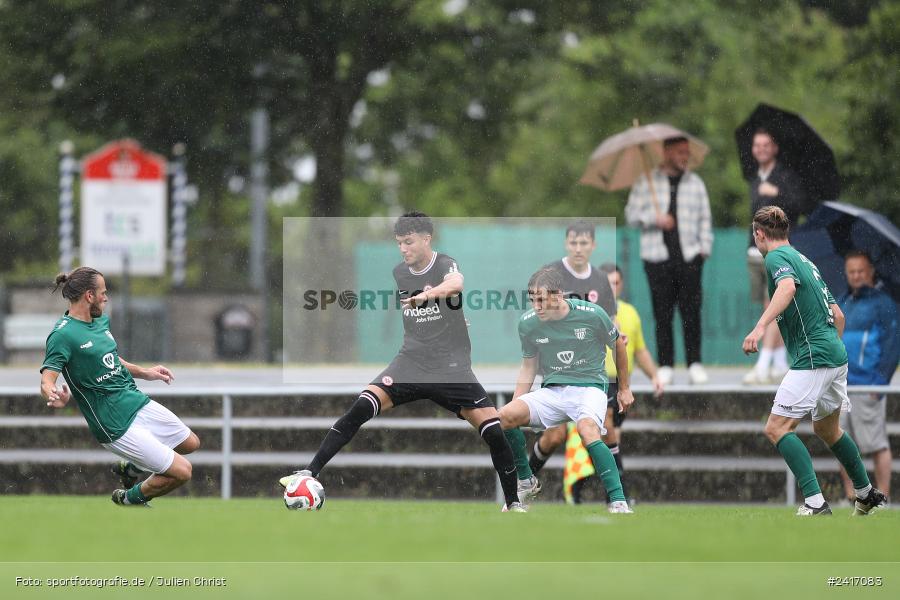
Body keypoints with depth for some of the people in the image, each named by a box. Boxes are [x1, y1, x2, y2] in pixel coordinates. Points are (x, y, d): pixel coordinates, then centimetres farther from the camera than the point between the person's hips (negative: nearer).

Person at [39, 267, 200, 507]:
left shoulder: (101, 321, 7)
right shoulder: (63, 335, -20)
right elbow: (46, 381, -27)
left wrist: (144, 373, 23)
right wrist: (55, 397, -49)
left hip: (136, 401, 9)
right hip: (116, 424, -9)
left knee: (191, 443, 24)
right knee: (182, 471, -10)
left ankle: (133, 467, 42)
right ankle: (130, 500, 15)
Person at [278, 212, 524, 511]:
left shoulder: (445, 265, -11)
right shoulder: (399, 273, 6)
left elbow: (456, 284, -38)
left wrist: (429, 294, -57)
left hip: (452, 368, -3)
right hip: (410, 362, 3)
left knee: (494, 429, -13)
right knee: (362, 407, -19)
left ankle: (513, 502, 7)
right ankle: (310, 472, -18)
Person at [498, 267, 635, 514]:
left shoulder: (592, 315, -12)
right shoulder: (528, 324, -2)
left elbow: (618, 344, 8)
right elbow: (528, 367, 14)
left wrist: (624, 389, 16)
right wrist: (516, 407, 5)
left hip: (590, 387, -4)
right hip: (551, 392, 4)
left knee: (587, 430, -37)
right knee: (503, 417, -21)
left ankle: (618, 501, -33)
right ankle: (525, 481, 1)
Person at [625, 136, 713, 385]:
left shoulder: (695, 183, 14)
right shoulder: (647, 182, 8)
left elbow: (705, 218, 14)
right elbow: (631, 214, 5)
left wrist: (705, 246, 2)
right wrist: (654, 219, -11)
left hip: (689, 256, 1)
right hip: (658, 257, -1)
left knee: (691, 311, -5)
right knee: (663, 313, -2)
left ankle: (695, 364, -1)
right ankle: (665, 366, 3)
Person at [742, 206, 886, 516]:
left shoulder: (777, 257, -6)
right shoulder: (804, 260, 21)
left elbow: (788, 286, -30)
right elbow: (838, 315, 22)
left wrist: (760, 327, -40)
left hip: (813, 358, -9)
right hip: (836, 355, 9)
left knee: (777, 428, -11)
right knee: (827, 428, 27)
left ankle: (816, 503, -21)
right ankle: (866, 494, 38)